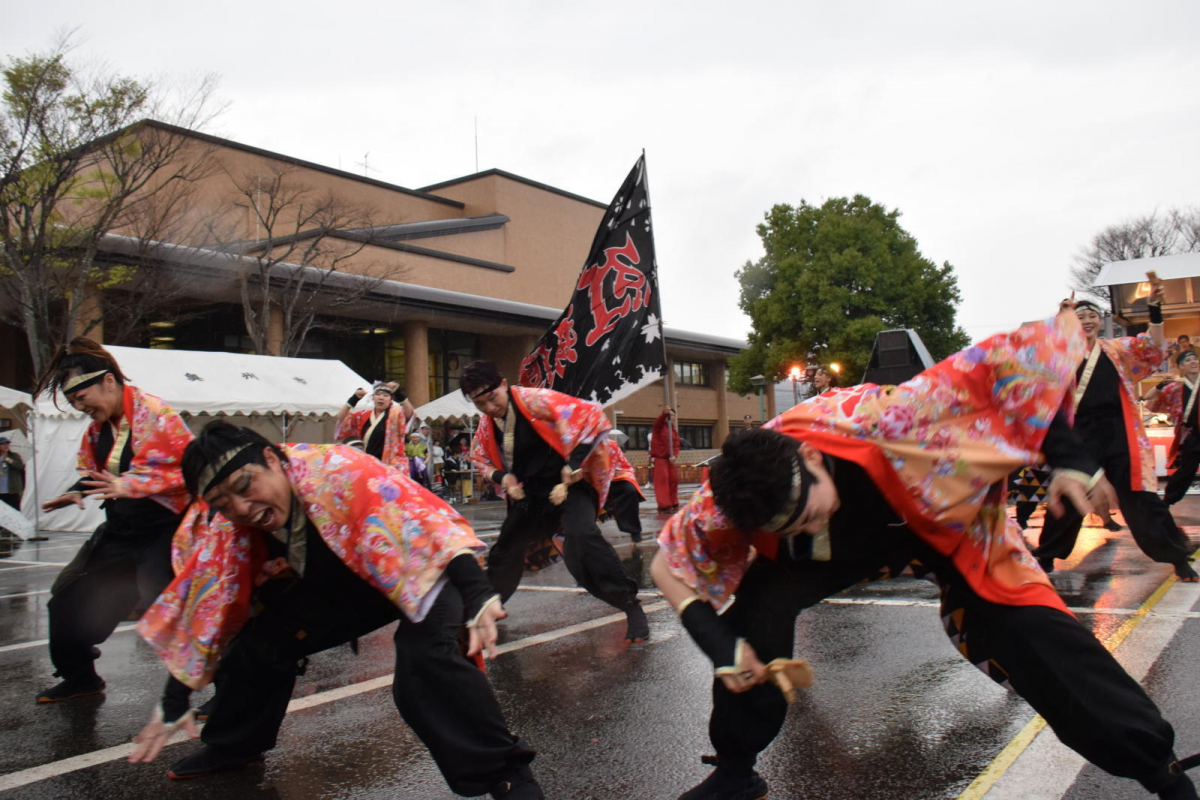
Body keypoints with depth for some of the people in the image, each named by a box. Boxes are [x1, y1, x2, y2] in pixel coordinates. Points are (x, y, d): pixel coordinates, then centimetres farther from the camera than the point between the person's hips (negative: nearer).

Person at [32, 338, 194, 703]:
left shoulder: (156, 414, -20)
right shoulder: (98, 426, 7)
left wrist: (128, 486, -29)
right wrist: (77, 492, 0)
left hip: (162, 529, -9)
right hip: (119, 531, 9)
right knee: (69, 596, 18)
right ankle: (78, 676, 39)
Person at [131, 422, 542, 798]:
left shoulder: (335, 470, -35)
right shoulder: (225, 531, -11)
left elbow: (422, 519, -45)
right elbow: (207, 610, -2)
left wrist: (477, 594, -57)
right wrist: (174, 706, 2)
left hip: (419, 569, -7)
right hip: (346, 584, 7)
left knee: (424, 661, -33)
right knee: (258, 641, 0)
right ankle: (232, 747, 28)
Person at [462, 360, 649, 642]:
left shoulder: (536, 400, -20)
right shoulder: (486, 423, 1)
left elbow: (592, 417, -24)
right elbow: (480, 458, 19)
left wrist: (574, 464, -25)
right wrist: (502, 477, -3)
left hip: (568, 483, -7)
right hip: (530, 492, 7)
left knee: (581, 536, -31)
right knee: (506, 547, 16)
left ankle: (630, 604, -21)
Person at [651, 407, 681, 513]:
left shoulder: (674, 430, 12)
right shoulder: (659, 426, -3)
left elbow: (676, 445, 2)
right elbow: (658, 421, -28)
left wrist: (674, 455, -17)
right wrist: (665, 413, -49)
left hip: (669, 458, 6)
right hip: (659, 457, -6)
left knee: (674, 479, 9)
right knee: (662, 479, -12)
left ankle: (673, 504, 22)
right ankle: (664, 506, -12)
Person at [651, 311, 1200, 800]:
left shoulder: (885, 421, -43)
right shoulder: (731, 500, -32)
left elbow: (1036, 352, -36)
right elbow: (668, 565, -15)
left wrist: (1067, 459, -36)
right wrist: (718, 642, -27)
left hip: (945, 520, -1)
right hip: (847, 546, 2)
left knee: (1033, 632, -12)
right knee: (757, 609, -20)